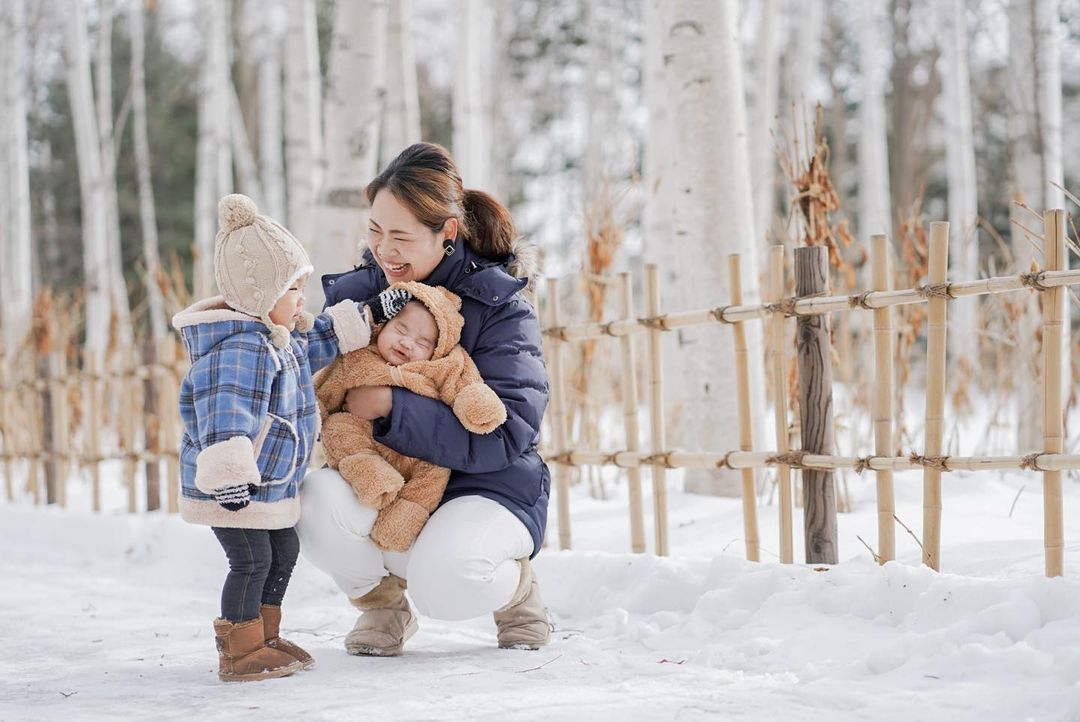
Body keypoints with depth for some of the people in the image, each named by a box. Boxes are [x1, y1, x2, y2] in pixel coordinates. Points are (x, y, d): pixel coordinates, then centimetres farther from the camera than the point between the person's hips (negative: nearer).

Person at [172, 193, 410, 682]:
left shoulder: (279, 338, 9)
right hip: (232, 489, -11)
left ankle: (263, 637, 30)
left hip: (269, 483, 11)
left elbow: (318, 340, 29)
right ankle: (239, 652, 5)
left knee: (283, 552, 17)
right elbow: (226, 414, -37)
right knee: (252, 561, -6)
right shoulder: (239, 348, -26)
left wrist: (369, 316, 26)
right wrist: (229, 472, -46)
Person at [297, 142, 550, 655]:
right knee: (316, 497, -30)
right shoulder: (354, 292, 1)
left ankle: (516, 584, 5)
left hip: (483, 488, -4)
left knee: (444, 583, -35)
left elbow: (506, 434, -21)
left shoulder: (498, 307, -12)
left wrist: (391, 407, -27)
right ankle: (381, 601, 3)